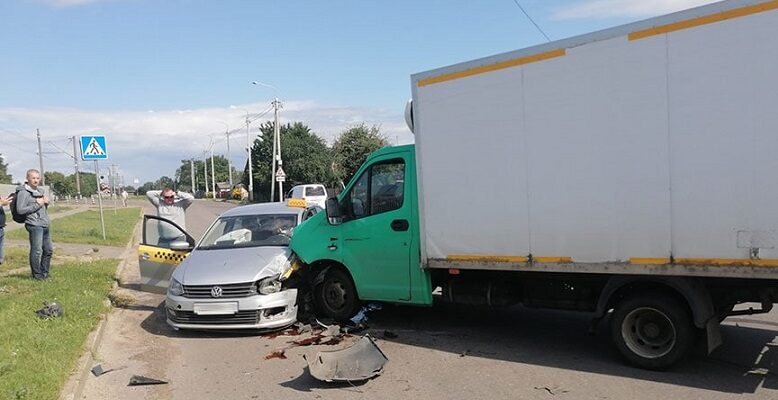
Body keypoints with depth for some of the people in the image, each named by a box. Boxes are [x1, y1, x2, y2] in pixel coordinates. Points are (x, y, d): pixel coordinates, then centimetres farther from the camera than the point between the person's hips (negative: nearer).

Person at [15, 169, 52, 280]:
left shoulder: (40, 191, 18)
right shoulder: (23, 192, -7)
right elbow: (20, 210, -13)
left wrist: (46, 203, 6)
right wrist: (37, 204, -15)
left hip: (45, 225, 8)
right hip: (34, 225, -8)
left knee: (48, 250, 12)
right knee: (37, 251, -7)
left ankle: (44, 273, 24)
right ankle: (37, 275, 3)